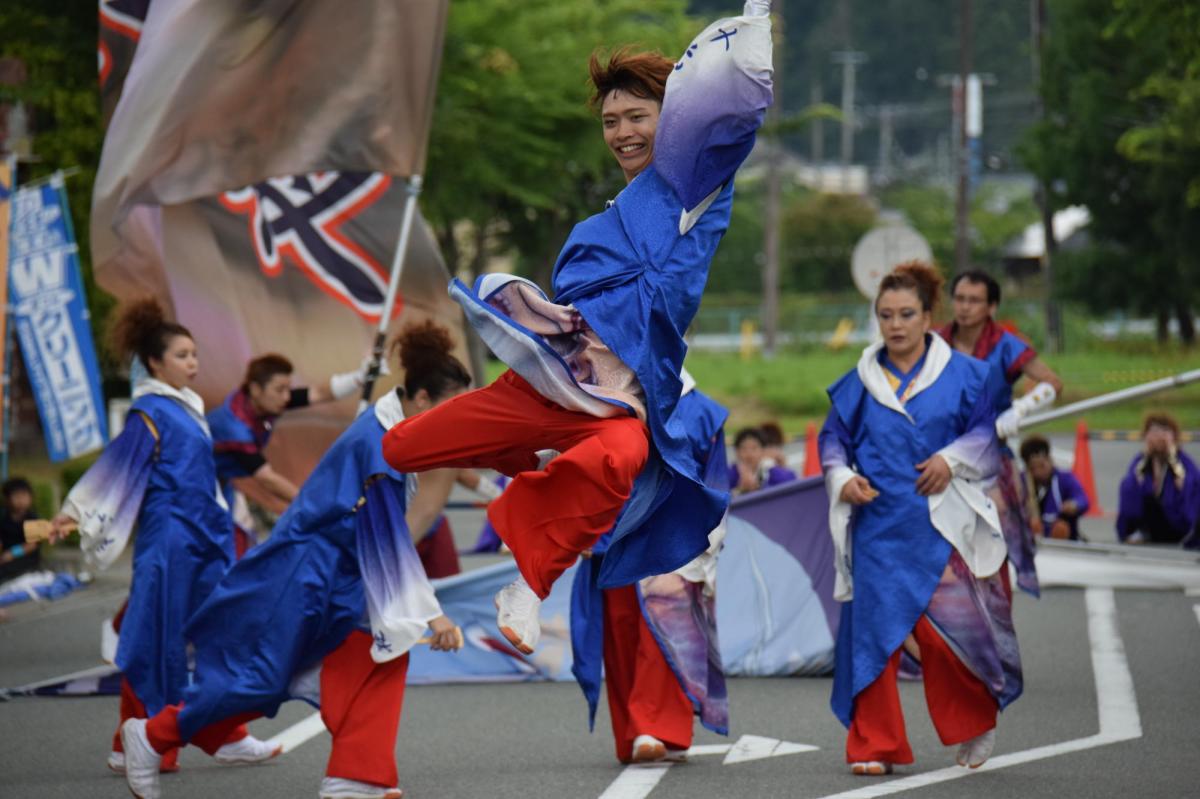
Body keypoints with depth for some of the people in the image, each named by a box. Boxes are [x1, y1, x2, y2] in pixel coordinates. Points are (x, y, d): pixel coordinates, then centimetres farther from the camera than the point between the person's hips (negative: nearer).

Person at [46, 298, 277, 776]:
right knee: (156, 644, -4)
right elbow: (116, 469, -14)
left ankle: (229, 739, 12)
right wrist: (75, 517, -22)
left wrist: (221, 534, 26)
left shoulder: (187, 408, 14)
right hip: (169, 539, -9)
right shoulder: (150, 414, -10)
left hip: (204, 540, 9)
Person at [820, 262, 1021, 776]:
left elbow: (989, 430, 6)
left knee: (943, 630, -10)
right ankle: (874, 746, 6)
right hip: (878, 525, 2)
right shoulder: (859, 382, 10)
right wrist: (842, 478, -4)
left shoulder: (962, 375, 5)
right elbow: (832, 438, 15)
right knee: (873, 630, -2)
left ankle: (976, 722, 17)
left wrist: (953, 459, -11)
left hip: (939, 525, -2)